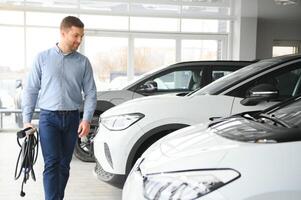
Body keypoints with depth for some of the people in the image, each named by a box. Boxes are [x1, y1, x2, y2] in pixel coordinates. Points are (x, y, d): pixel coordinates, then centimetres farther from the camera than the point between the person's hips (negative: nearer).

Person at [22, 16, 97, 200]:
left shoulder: (83, 62, 5)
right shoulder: (43, 58, 2)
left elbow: (90, 92, 4)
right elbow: (31, 90, 4)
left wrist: (87, 119, -9)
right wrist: (27, 119, -2)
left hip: (72, 118, 2)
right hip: (49, 117, -2)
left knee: (64, 164, 9)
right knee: (52, 163, -11)